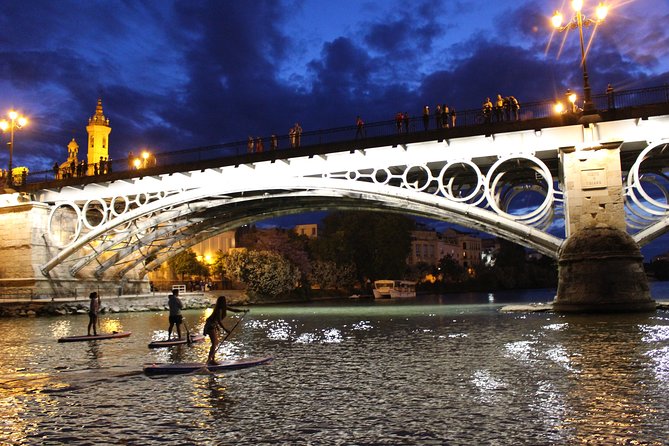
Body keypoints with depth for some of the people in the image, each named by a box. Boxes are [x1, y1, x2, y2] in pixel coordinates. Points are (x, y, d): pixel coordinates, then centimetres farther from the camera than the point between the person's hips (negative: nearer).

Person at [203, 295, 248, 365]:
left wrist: (243, 311, 0)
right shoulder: (219, 310, -25)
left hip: (215, 326, 9)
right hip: (211, 326, -9)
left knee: (216, 343, 10)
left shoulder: (224, 308, 1)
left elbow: (233, 310, 9)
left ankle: (212, 360, 15)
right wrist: (225, 330, -36)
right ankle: (209, 360, -10)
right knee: (214, 343, -13)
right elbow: (219, 321, -32)